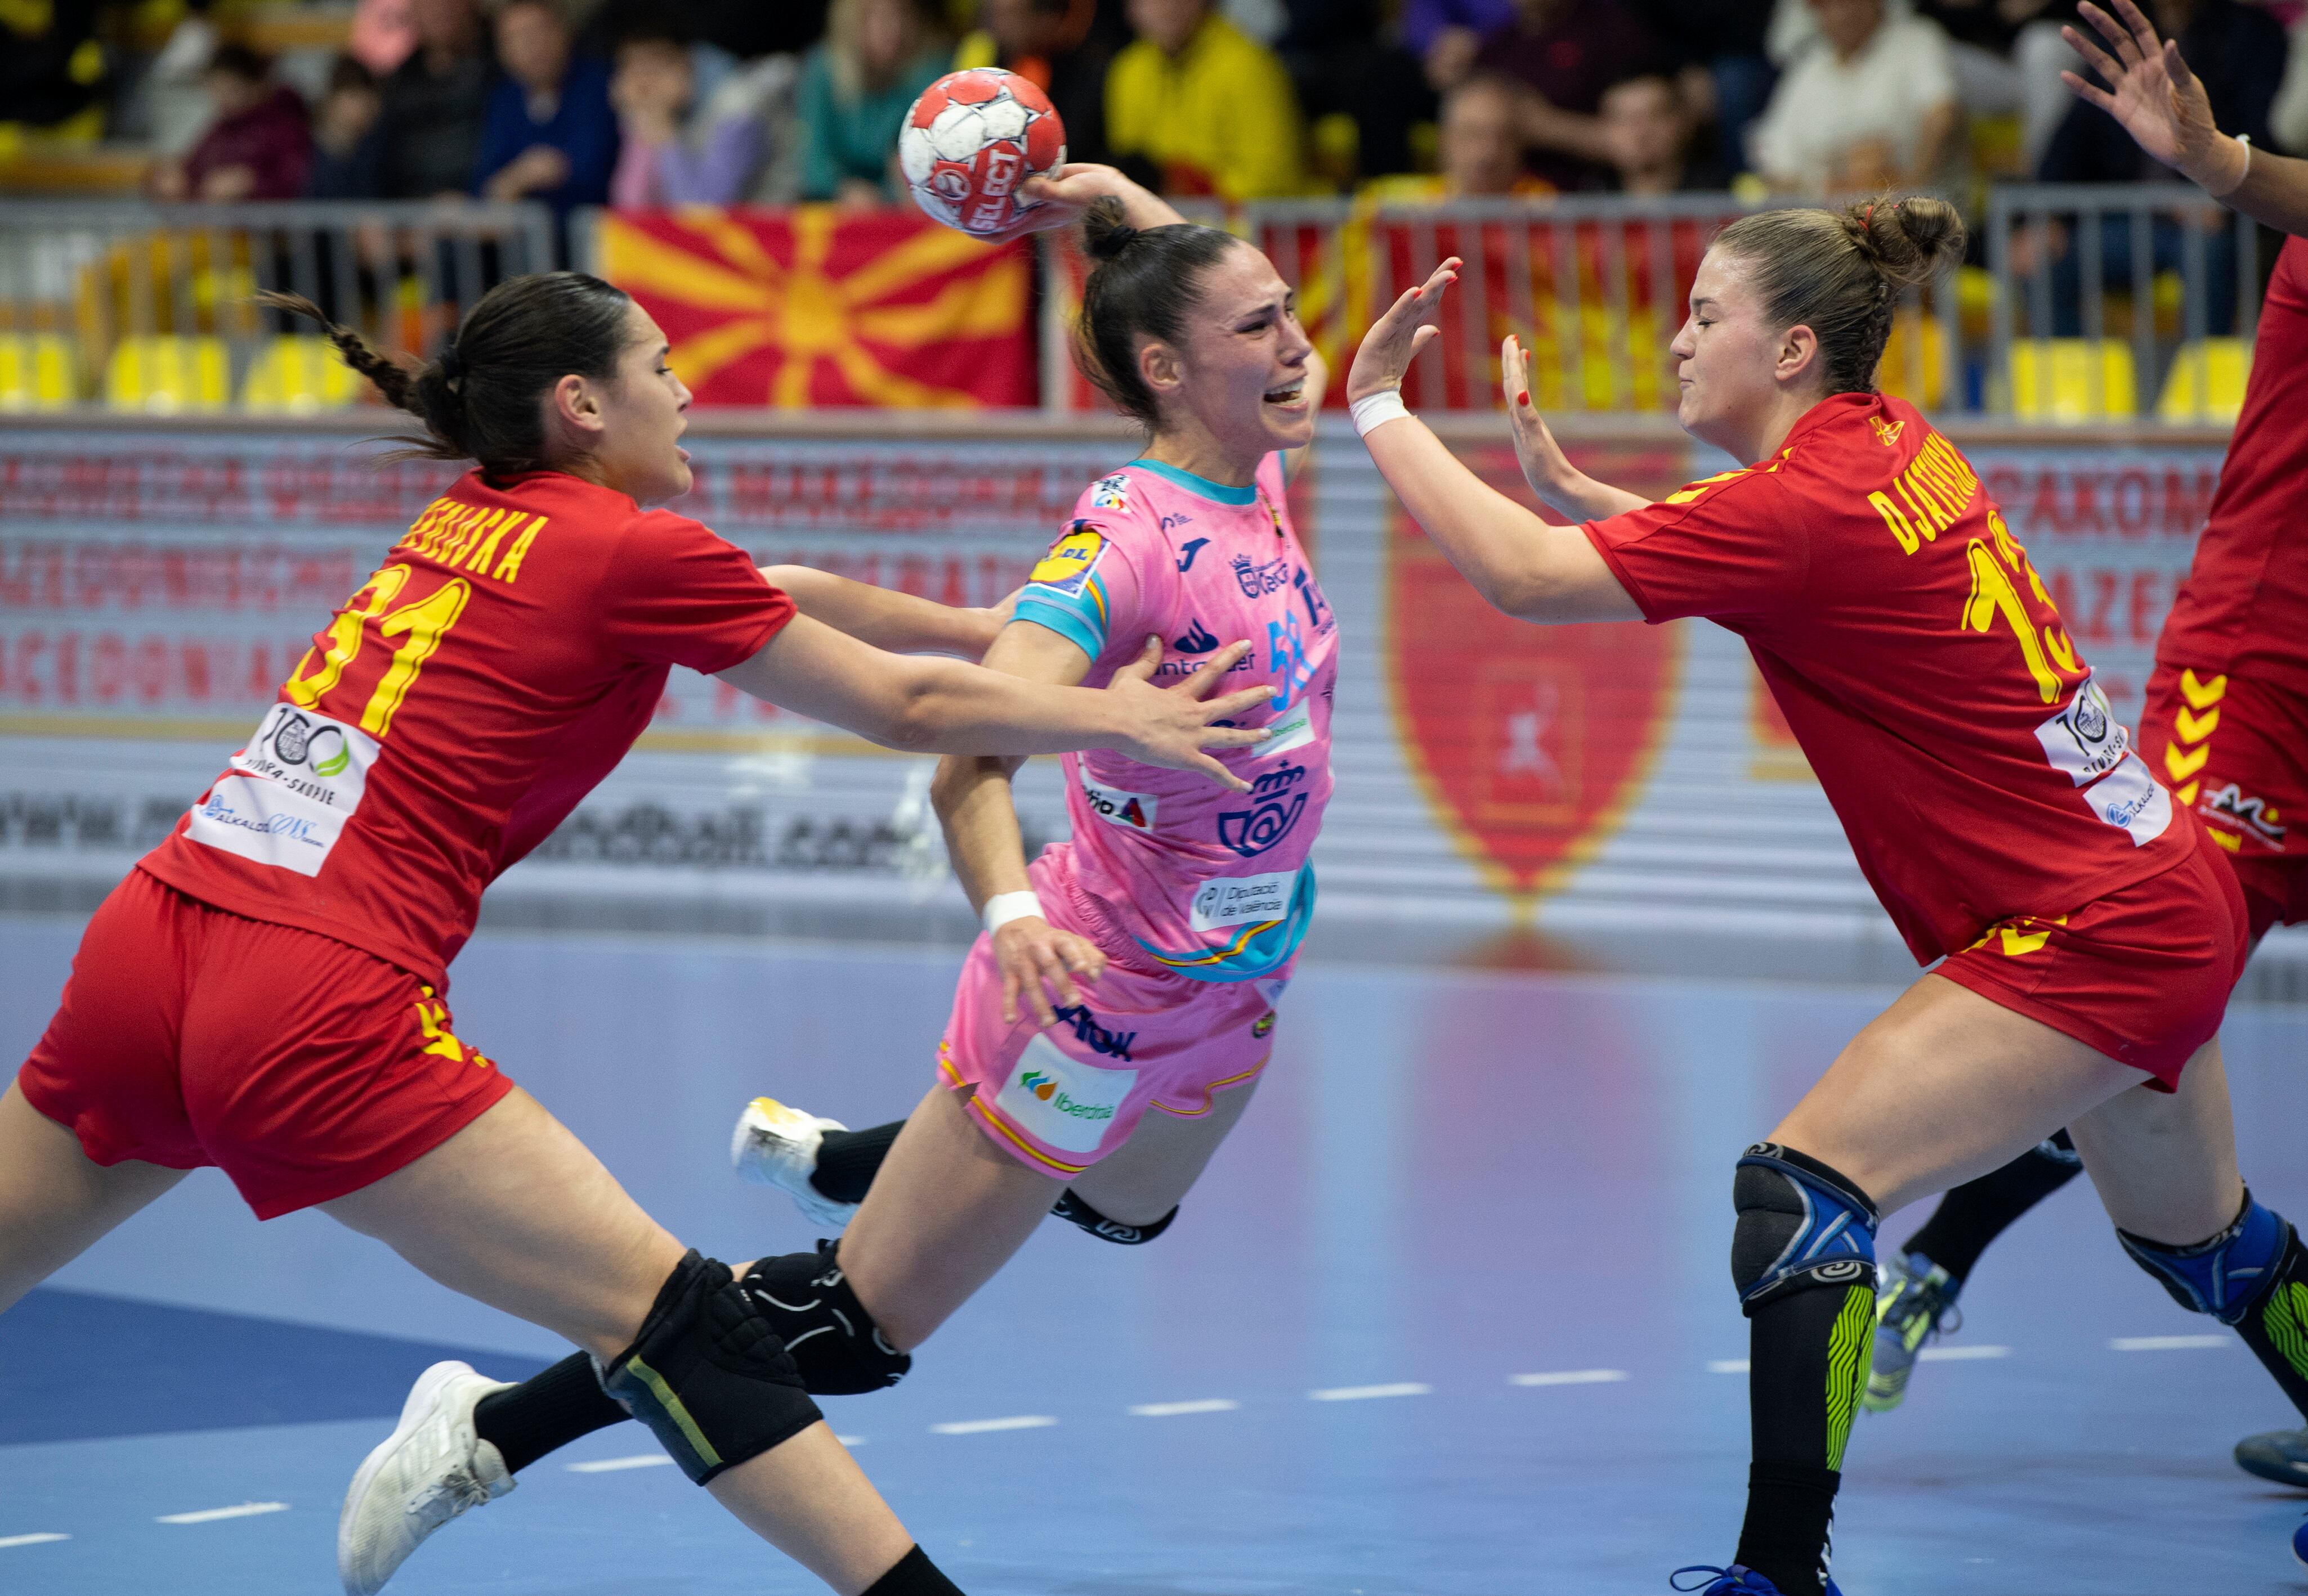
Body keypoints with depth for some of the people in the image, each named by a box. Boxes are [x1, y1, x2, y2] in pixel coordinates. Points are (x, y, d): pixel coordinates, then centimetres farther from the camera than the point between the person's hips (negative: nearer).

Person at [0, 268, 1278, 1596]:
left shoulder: (476, 519, 20)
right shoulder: (633, 551, -1)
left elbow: (785, 592, 33)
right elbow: (905, 707, 7)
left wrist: (989, 631, 41)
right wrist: (1113, 720, 21)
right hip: (320, 1014, -8)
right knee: (691, 1324, -6)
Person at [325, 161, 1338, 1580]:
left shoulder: (1260, 473, -3)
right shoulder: (1127, 541, -27)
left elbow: (1233, 300, 18)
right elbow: (968, 752, -37)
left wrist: (1121, 204, 1)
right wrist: (1010, 907, -56)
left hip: (1229, 1005, 9)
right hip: (1098, 999, -9)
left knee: (1125, 1213, 37)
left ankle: (817, 1160, 54)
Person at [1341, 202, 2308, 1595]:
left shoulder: (1812, 503, -21)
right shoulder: (1898, 448, 4)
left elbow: (1523, 578, -25)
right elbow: (1740, 556, 25)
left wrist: (1380, 407, -14)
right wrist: (1571, 486, 15)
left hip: (2089, 933, -10)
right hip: (2169, 895, 10)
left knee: (1804, 1194, -17)